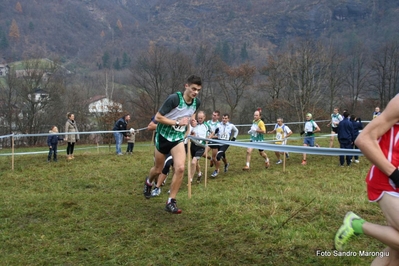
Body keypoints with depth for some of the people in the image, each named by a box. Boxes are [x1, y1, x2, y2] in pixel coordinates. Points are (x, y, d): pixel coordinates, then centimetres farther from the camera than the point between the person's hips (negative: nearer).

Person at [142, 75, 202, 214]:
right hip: (163, 136, -3)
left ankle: (171, 202, -4)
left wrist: (191, 120, 2)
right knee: (158, 170, 13)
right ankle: (148, 183, 50)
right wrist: (177, 122, -25)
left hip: (178, 137, 4)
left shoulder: (197, 102, -5)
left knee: (180, 168, -17)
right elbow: (158, 117, -21)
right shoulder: (174, 98, -25)